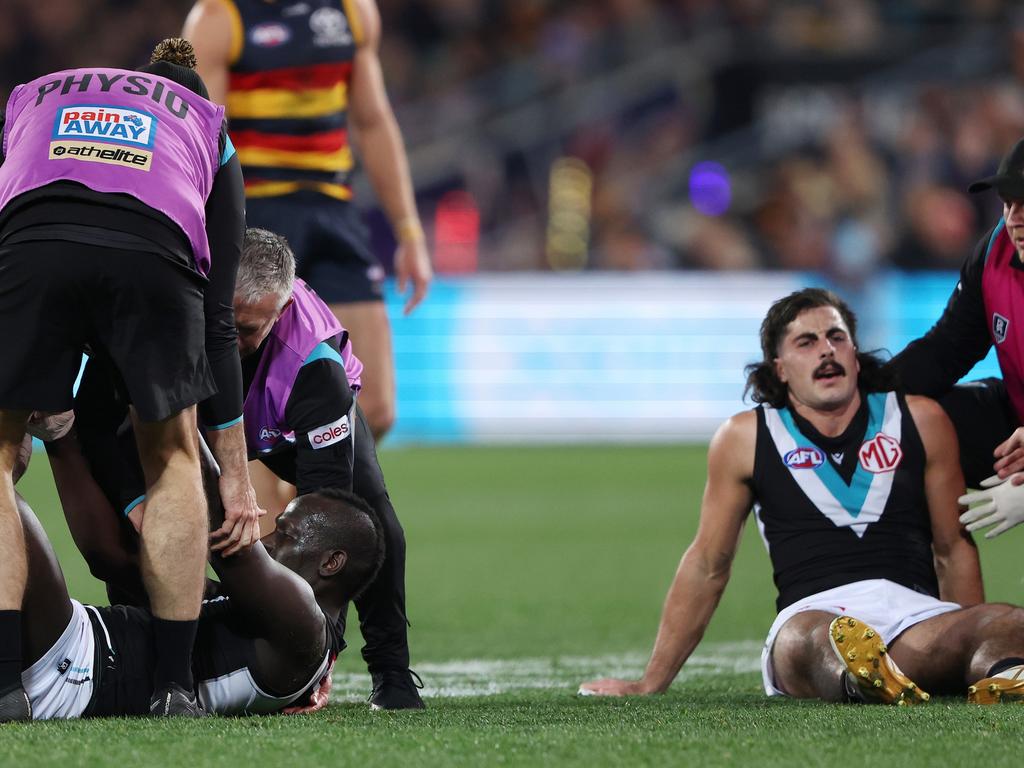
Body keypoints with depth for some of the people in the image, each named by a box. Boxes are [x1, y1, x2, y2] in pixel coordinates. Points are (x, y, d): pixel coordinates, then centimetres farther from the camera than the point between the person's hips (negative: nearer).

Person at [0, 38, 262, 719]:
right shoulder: (206, 129, 36)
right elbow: (217, 316, 31)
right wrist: (236, 474, 33)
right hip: (155, 251, 0)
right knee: (173, 457, 24)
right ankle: (175, 683, 21)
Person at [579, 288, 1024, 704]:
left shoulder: (919, 420, 17)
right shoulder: (745, 439, 15)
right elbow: (707, 566, 20)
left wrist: (969, 644, 13)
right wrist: (651, 684, 20)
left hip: (915, 612, 2)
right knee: (806, 639, -42)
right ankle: (857, 682, -74)